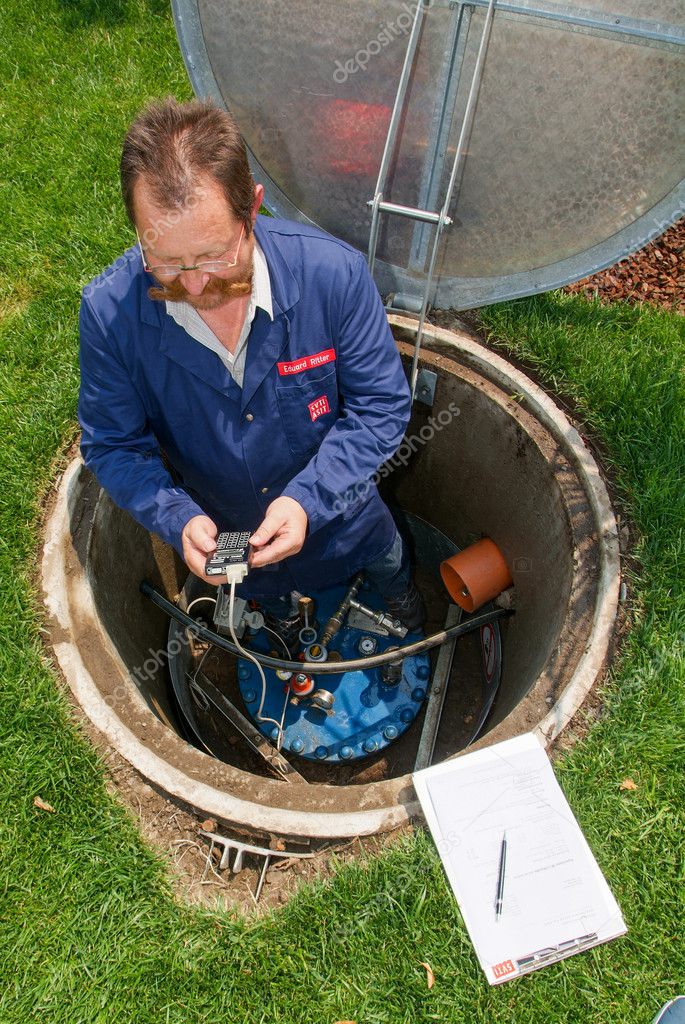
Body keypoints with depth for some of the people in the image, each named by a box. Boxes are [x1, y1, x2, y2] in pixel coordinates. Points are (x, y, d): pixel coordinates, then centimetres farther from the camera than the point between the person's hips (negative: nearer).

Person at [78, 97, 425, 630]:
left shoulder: (334, 272, -32)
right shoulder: (108, 311, -28)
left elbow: (381, 406, -23)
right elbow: (112, 444, -16)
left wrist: (308, 498, -35)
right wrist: (177, 519, -35)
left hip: (341, 509, 0)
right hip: (220, 532, 1)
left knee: (391, 569, 34)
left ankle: (402, 599, 73)